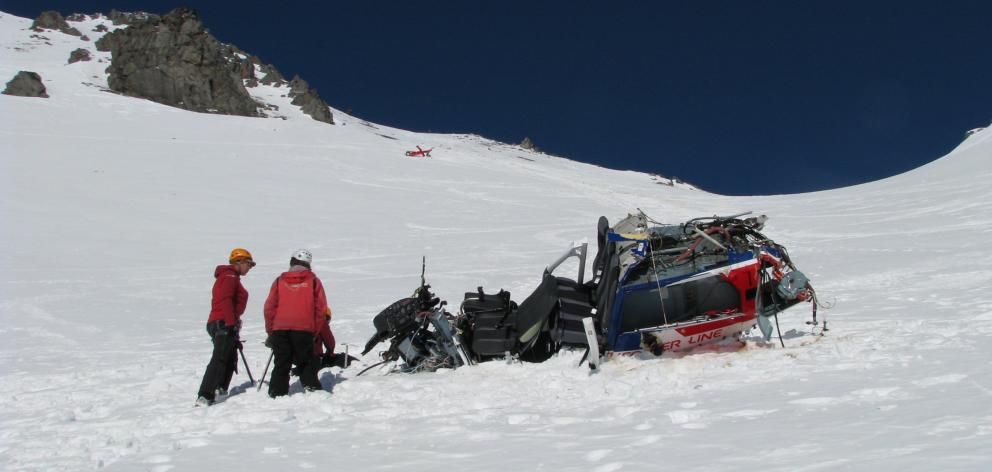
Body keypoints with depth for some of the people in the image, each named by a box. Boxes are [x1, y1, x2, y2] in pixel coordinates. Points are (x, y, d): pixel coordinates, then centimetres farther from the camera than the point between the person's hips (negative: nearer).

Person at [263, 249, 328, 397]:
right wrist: (315, 332, 11)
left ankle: (277, 394, 5)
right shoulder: (313, 281, 7)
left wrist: (270, 331, 16)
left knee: (281, 364, 8)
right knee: (307, 362, 9)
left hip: (280, 329, 2)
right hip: (304, 330, -1)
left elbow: (269, 307, 8)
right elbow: (321, 308, 4)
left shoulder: (279, 281, 9)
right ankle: (311, 386, -5)